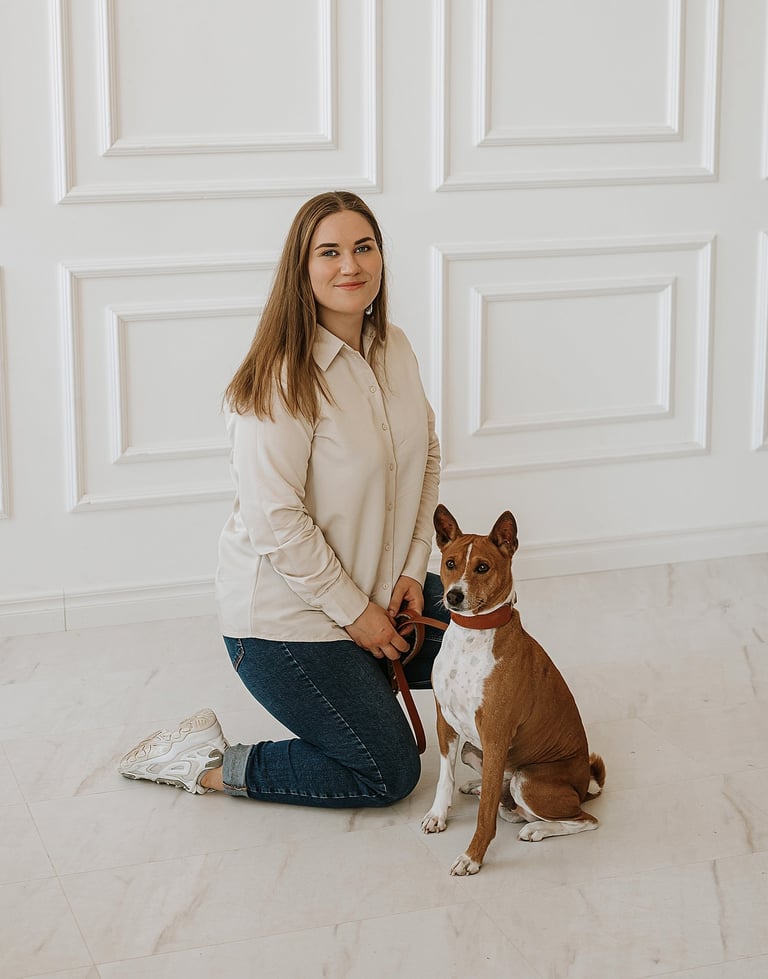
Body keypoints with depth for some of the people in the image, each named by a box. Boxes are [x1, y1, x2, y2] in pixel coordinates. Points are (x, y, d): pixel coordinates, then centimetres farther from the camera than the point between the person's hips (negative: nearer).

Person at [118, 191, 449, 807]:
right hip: (286, 614, -8)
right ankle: (208, 763, 8)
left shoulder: (393, 347, 1)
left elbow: (426, 457, 10)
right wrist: (354, 612, -19)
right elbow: (274, 520, -26)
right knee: (389, 773, -2)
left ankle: (356, 679, 27)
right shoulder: (285, 377, -25)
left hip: (379, 583, 8)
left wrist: (412, 569, 0)